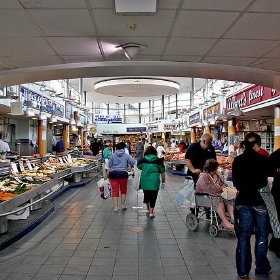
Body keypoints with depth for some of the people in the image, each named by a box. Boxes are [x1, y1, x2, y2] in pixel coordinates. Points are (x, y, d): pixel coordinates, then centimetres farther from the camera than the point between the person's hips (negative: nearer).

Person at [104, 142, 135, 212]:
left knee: (114, 190, 4)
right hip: (123, 173, -1)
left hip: (113, 174, 1)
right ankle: (123, 205, 20)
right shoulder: (126, 155, 6)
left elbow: (110, 167, 7)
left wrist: (106, 175, 12)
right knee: (123, 190, 17)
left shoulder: (113, 155, 9)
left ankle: (116, 207, 2)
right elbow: (133, 163, -3)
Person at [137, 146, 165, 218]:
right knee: (153, 196, 3)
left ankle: (148, 209, 33)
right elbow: (162, 171, 2)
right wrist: (163, 180, 14)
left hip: (145, 180, 2)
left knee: (146, 194, 19)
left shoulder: (143, 160, 0)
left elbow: (139, 167, 17)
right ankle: (151, 212, -1)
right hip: (154, 181, -2)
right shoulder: (158, 160, -2)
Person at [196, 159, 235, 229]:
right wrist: (220, 188, -11)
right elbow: (209, 188, -23)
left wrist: (224, 186, 8)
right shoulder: (203, 176, -11)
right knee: (219, 200, -38)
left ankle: (233, 218, -33)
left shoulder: (216, 175, 20)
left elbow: (222, 183, 33)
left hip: (217, 194, 8)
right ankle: (225, 221, -43)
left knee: (230, 199, -21)